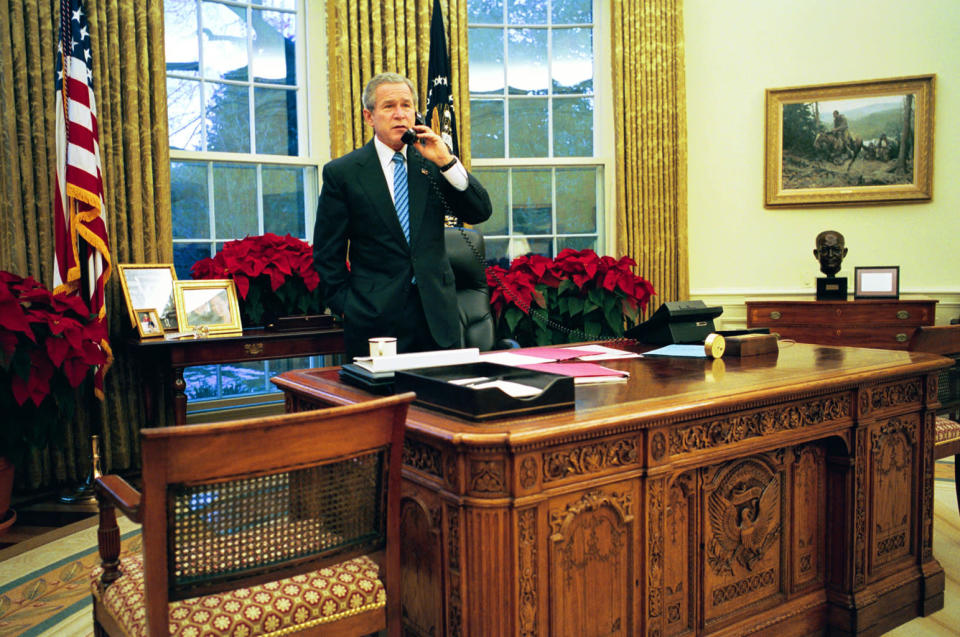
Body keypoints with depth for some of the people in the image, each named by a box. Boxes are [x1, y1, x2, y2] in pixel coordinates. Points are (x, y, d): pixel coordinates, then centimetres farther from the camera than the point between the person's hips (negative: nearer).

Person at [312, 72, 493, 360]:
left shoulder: (431, 163, 7)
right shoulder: (342, 172, 0)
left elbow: (480, 213, -1)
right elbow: (327, 253, 2)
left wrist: (446, 161, -11)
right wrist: (346, 307, -3)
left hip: (437, 316, 3)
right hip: (375, 319, -2)